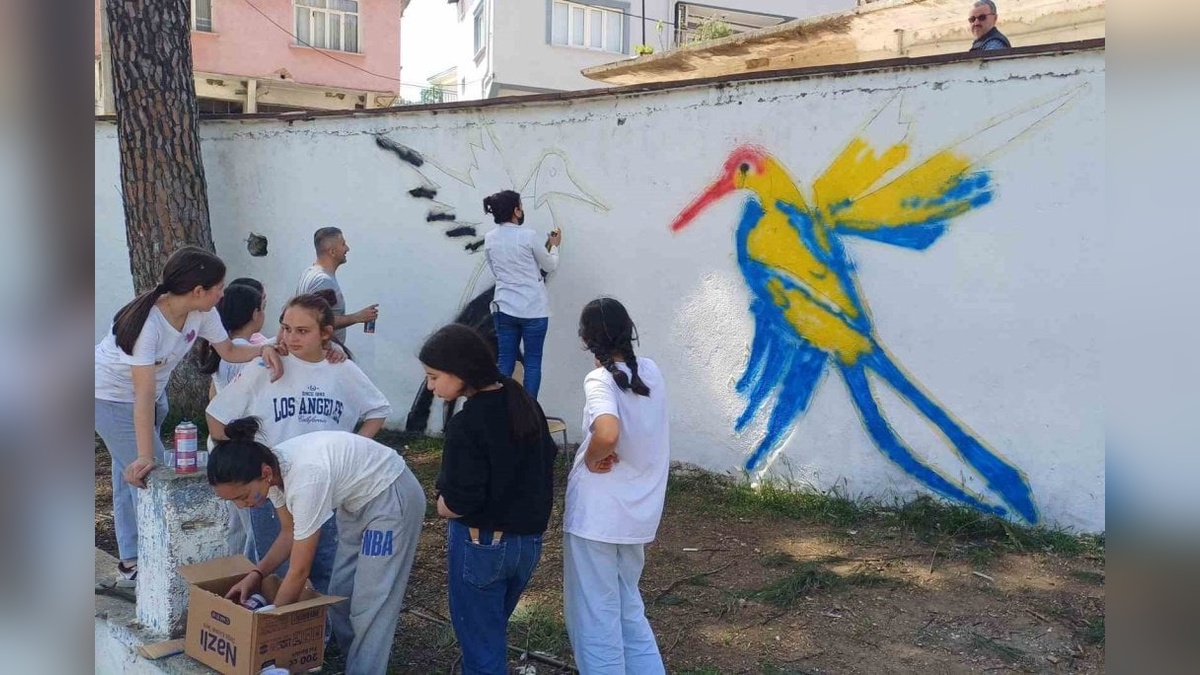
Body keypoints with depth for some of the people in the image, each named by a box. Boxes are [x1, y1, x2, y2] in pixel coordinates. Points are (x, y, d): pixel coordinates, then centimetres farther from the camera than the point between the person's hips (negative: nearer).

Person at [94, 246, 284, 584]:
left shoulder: (202, 313, -17)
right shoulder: (147, 321, -36)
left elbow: (229, 351, -5)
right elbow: (143, 394, -40)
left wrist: (263, 349, -27)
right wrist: (145, 456, -44)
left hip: (153, 393, 7)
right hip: (112, 397, -7)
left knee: (129, 475, 17)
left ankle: (131, 562, 28)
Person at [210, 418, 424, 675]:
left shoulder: (305, 479, -37)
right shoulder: (272, 467, -13)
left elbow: (299, 571, -27)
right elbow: (291, 534, 4)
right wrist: (256, 574, -10)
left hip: (391, 498, -9)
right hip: (357, 499, 9)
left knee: (370, 603, -6)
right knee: (340, 594, 12)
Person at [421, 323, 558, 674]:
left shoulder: (466, 424, -23)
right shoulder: (524, 402, 0)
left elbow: (457, 504, -23)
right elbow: (546, 460, 11)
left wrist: (444, 505, -2)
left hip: (482, 544, -7)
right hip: (529, 540, 7)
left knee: (480, 644, 10)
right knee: (493, 631, 25)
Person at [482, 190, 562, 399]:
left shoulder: (489, 239, 3)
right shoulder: (528, 236, -11)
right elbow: (549, 266, 1)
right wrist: (554, 246, 21)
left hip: (504, 308, 4)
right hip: (533, 310, -4)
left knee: (505, 361, 9)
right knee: (532, 362, 5)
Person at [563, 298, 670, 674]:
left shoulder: (600, 379, -17)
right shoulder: (651, 371, 3)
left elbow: (608, 433, -36)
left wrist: (590, 459, -18)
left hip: (597, 515, -7)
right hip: (639, 512, 7)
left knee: (594, 616, 7)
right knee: (628, 608, 22)